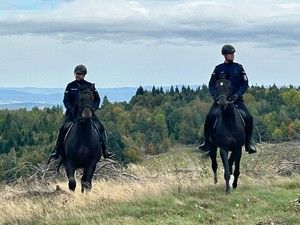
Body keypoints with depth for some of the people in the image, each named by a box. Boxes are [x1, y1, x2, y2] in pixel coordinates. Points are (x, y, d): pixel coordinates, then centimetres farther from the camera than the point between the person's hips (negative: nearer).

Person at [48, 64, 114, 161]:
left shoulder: (90, 86, 6)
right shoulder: (70, 86, 4)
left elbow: (97, 99, 9)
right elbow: (66, 101, 1)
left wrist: (93, 108, -10)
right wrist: (71, 110, -16)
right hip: (72, 112, -1)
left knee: (100, 127, -13)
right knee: (63, 128, -21)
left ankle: (105, 151, -7)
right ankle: (57, 151, -11)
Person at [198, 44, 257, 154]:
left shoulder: (239, 68, 6)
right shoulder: (218, 69, 5)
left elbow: (245, 84, 4)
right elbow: (211, 85, 6)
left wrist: (237, 94, -12)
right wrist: (215, 95, -12)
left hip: (236, 98, 0)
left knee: (248, 117, -18)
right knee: (210, 116, -22)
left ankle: (248, 142, -2)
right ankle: (206, 140, -6)